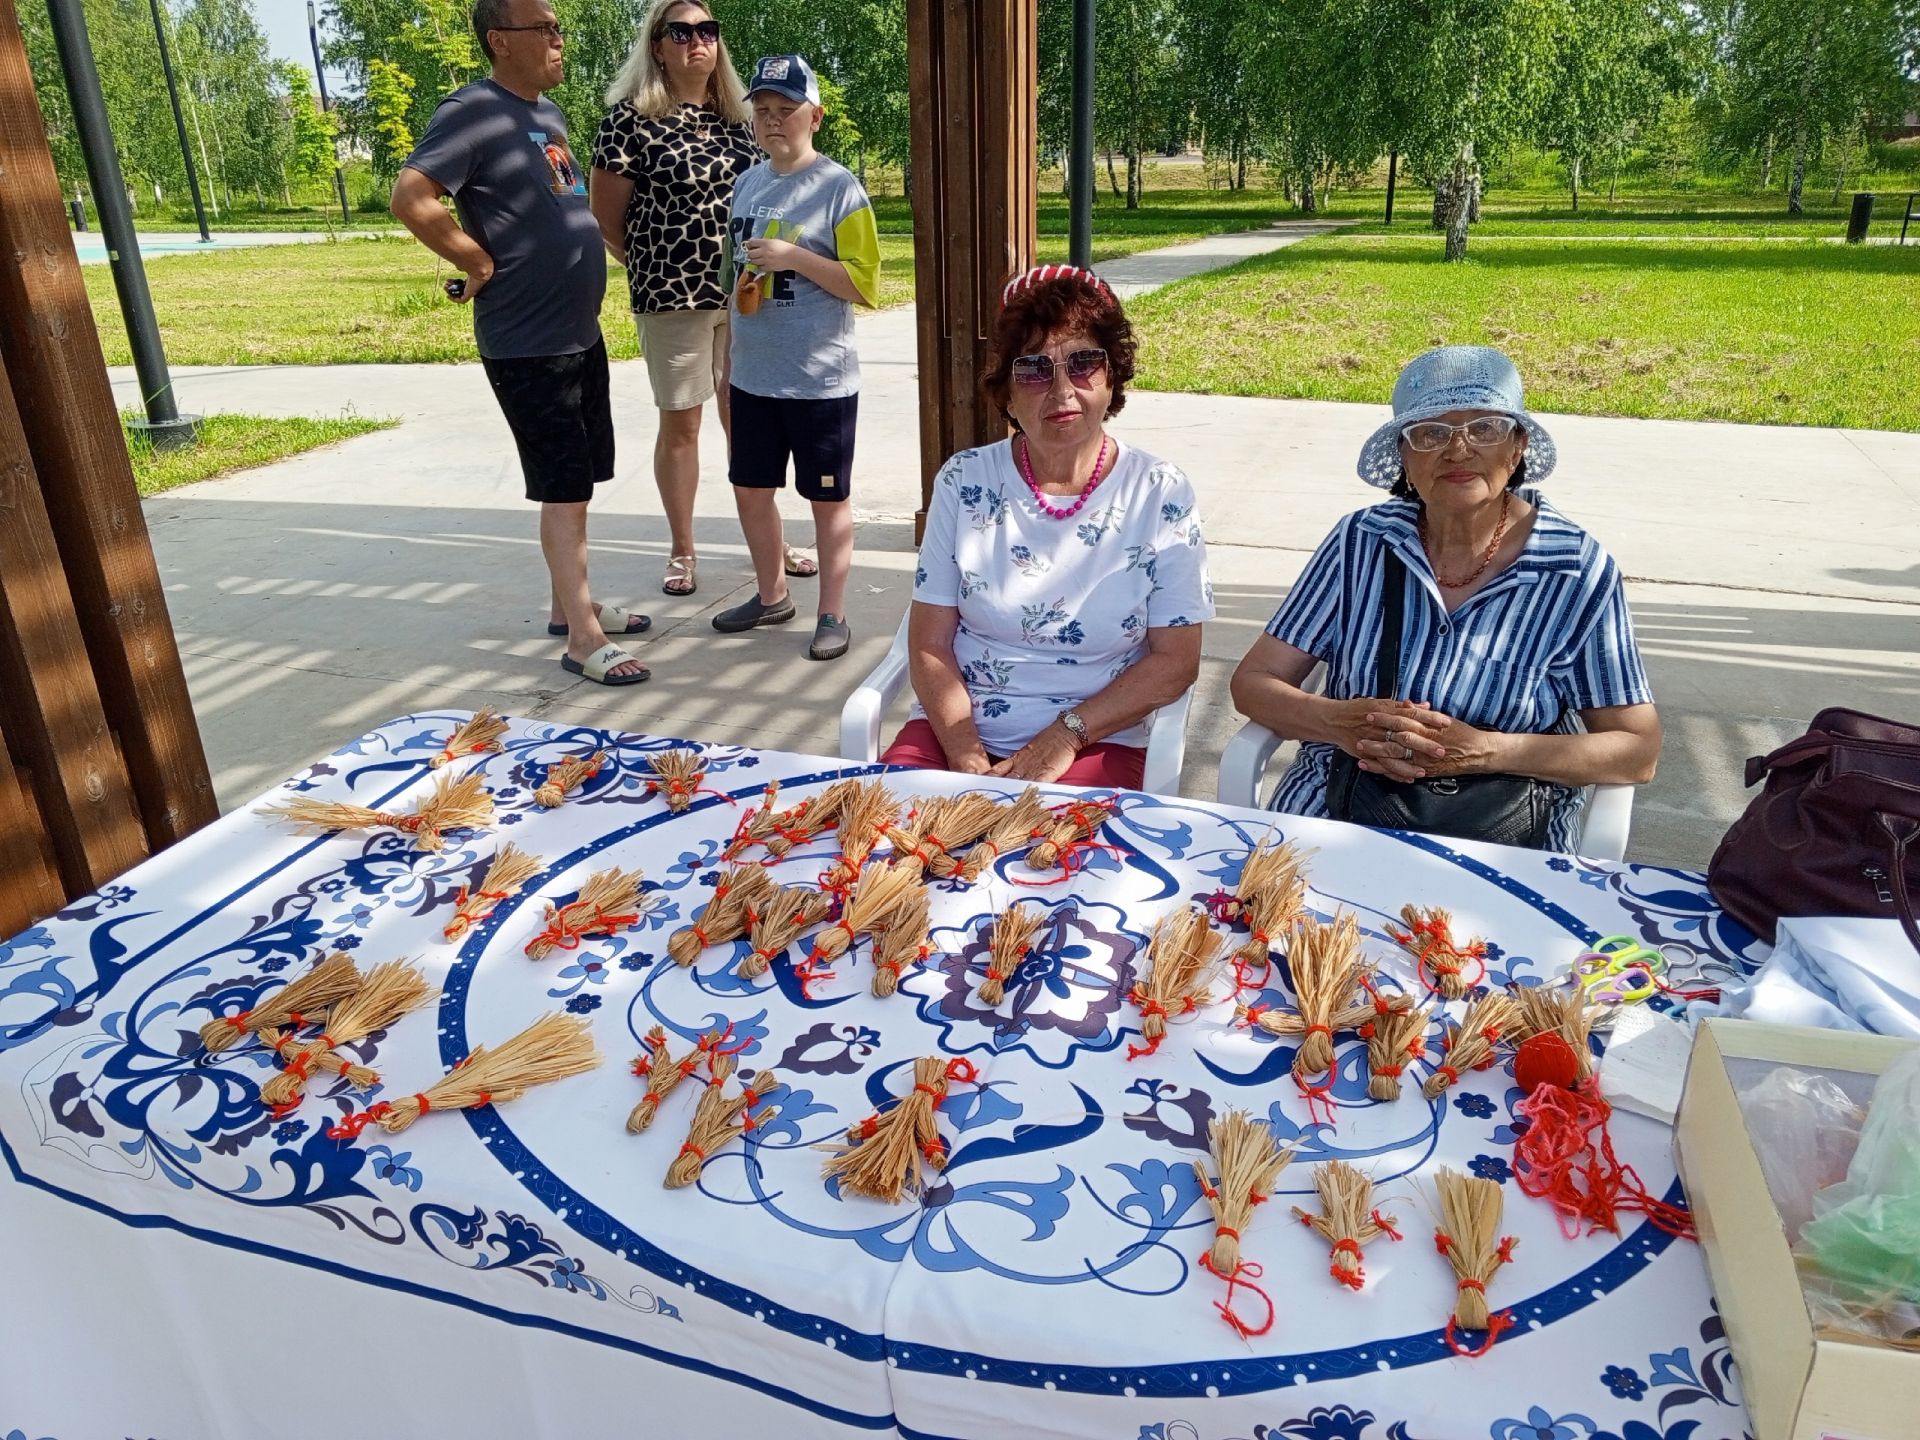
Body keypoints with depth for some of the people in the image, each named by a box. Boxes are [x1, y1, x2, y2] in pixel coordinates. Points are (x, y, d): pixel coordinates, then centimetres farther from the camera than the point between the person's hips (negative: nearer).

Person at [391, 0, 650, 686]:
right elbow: (411, 199, -25)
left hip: (580, 331, 9)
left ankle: (568, 605, 28)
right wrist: (478, 263, -17)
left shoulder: (549, 113, 14)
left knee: (579, 481, 15)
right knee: (565, 488, -7)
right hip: (527, 343, -9)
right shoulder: (475, 111, -14)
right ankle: (584, 638, -1)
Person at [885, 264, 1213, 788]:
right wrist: (968, 760, -14)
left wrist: (1066, 735, -14)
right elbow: (929, 645, 1)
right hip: (955, 729, 2)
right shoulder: (964, 482, 2)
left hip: (1094, 741, -2)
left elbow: (1176, 660, -3)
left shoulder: (1161, 495, -1)